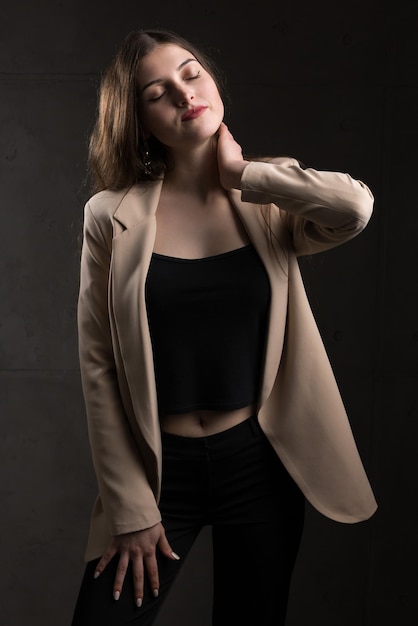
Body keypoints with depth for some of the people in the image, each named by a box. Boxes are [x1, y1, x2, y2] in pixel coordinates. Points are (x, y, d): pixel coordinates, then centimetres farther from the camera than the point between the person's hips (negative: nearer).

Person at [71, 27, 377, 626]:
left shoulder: (268, 206, -1)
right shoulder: (114, 216, -5)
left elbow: (355, 206, -22)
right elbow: (98, 365, -6)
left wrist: (244, 172, -11)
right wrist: (131, 508, -6)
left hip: (261, 463, 2)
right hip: (159, 468, -1)